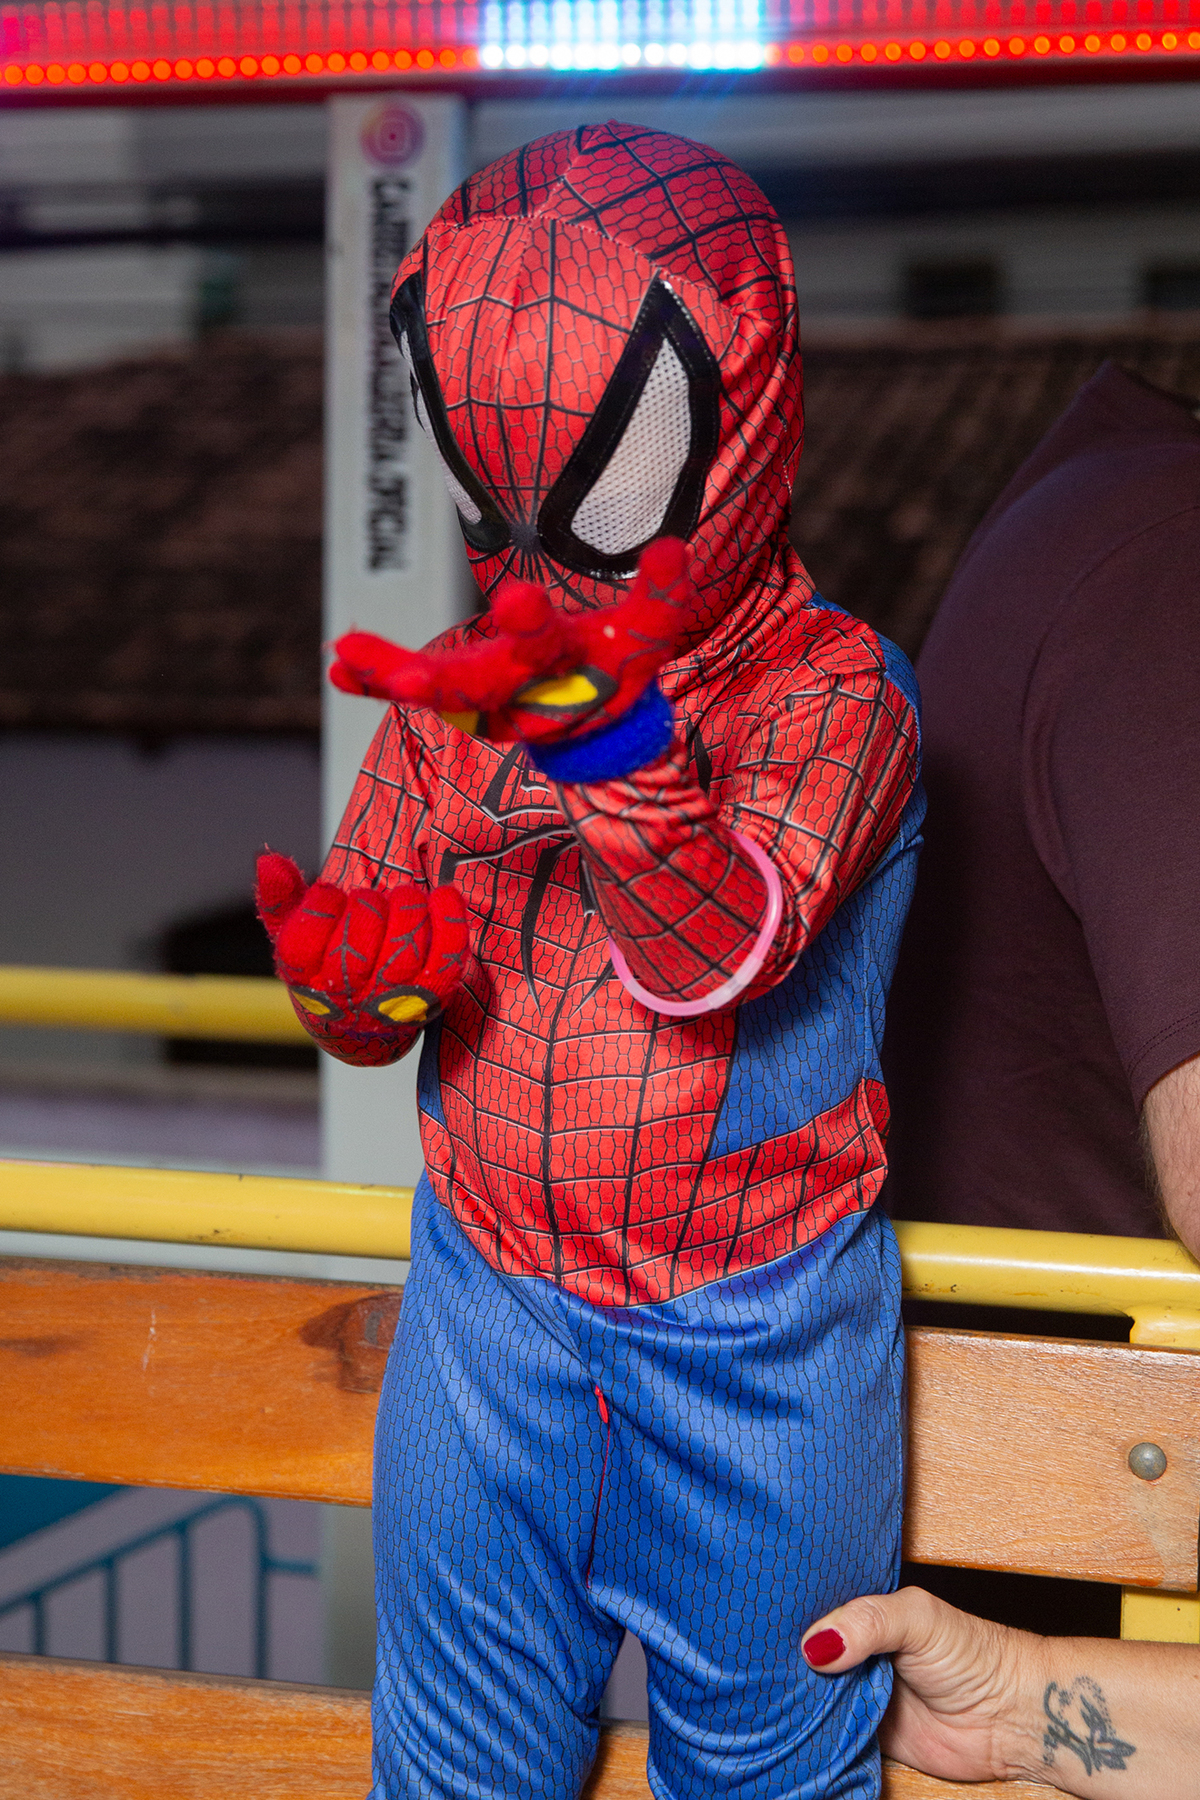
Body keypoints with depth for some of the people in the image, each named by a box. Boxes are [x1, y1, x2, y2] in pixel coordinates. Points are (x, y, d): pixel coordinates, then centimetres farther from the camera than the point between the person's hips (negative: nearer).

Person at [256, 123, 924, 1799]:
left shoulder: (833, 691, -14)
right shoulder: (454, 697, 0)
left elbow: (718, 953, -29)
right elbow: (356, 971, 5)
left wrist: (609, 734, -46)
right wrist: (358, 975, -21)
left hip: (754, 1322, -3)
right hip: (491, 1284, 4)